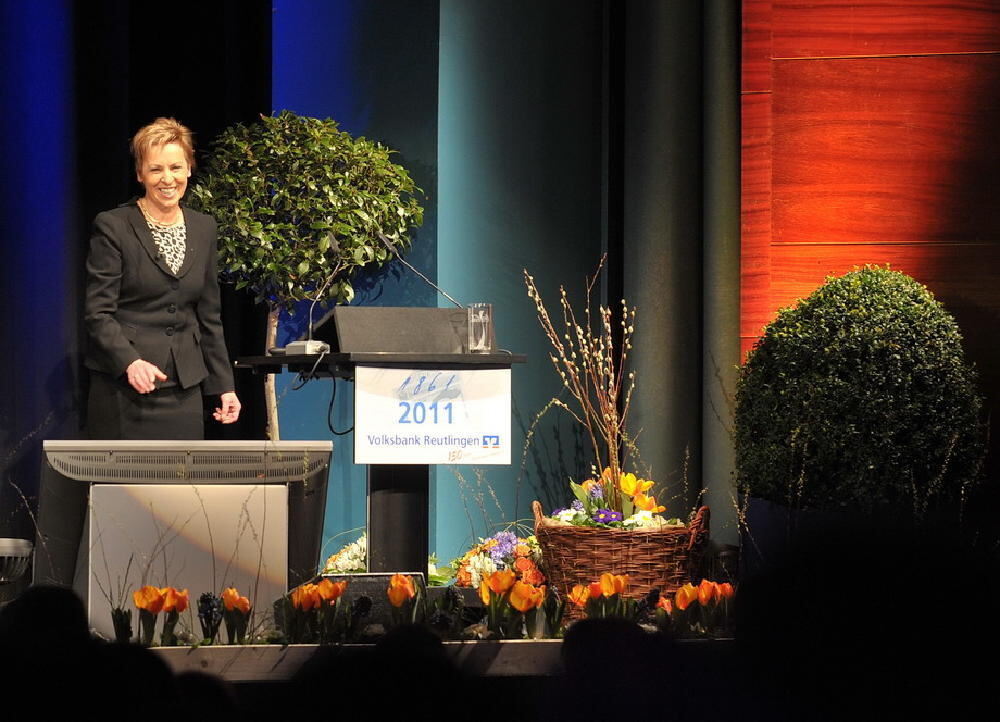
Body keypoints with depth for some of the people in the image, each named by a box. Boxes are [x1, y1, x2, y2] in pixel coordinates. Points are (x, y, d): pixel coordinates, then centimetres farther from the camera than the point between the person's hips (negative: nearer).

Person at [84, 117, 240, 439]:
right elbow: (98, 313, -8)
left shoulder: (203, 228, 13)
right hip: (123, 388, -4)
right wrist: (130, 362, -24)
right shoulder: (113, 227, -4)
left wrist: (224, 385, 13)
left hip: (184, 390, 4)